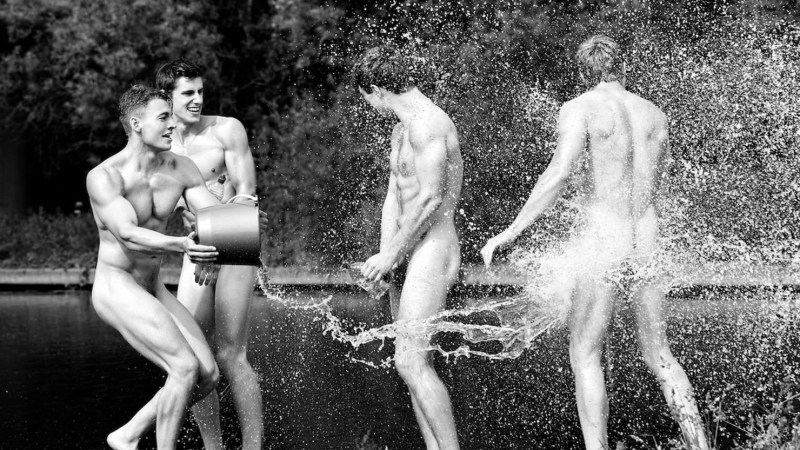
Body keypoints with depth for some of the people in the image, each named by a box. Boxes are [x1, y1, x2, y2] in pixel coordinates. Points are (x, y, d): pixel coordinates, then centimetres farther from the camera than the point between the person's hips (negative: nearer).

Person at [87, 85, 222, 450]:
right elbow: (128, 234, -31)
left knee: (207, 376, -1)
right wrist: (181, 246, -48)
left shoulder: (181, 169, 1)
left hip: (152, 289, 7)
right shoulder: (104, 177, -18)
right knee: (185, 368, -20)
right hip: (116, 288, -7)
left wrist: (210, 253, -25)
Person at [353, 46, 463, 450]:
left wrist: (390, 256, -15)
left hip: (433, 252, -10)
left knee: (411, 362, -17)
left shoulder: (428, 123, -14)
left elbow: (430, 199, -20)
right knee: (409, 363, 7)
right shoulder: (402, 129, 19)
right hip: (408, 257, 10)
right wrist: (384, 256, 1)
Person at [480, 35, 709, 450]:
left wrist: (509, 234, -15)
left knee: (585, 354, 6)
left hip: (603, 243, -5)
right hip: (648, 244, 5)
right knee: (658, 354, 16)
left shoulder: (580, 109, -5)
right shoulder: (655, 116, 12)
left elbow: (558, 175, -18)